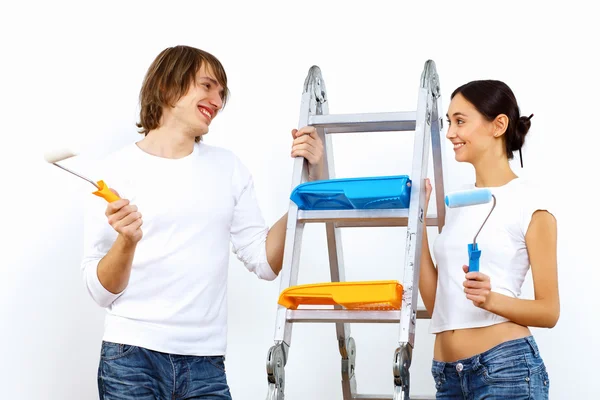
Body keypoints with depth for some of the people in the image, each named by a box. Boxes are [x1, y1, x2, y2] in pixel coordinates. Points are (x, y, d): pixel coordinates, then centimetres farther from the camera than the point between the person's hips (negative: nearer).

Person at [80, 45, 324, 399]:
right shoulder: (120, 167, 1)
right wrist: (126, 242, -19)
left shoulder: (227, 167, 12)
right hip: (131, 358, -2)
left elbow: (266, 263, 3)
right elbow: (101, 291, -1)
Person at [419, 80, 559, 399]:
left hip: (506, 367, -6)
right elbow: (435, 302, 7)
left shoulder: (529, 203, -5)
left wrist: (491, 299, -22)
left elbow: (549, 310, -5)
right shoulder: (456, 201, 12)